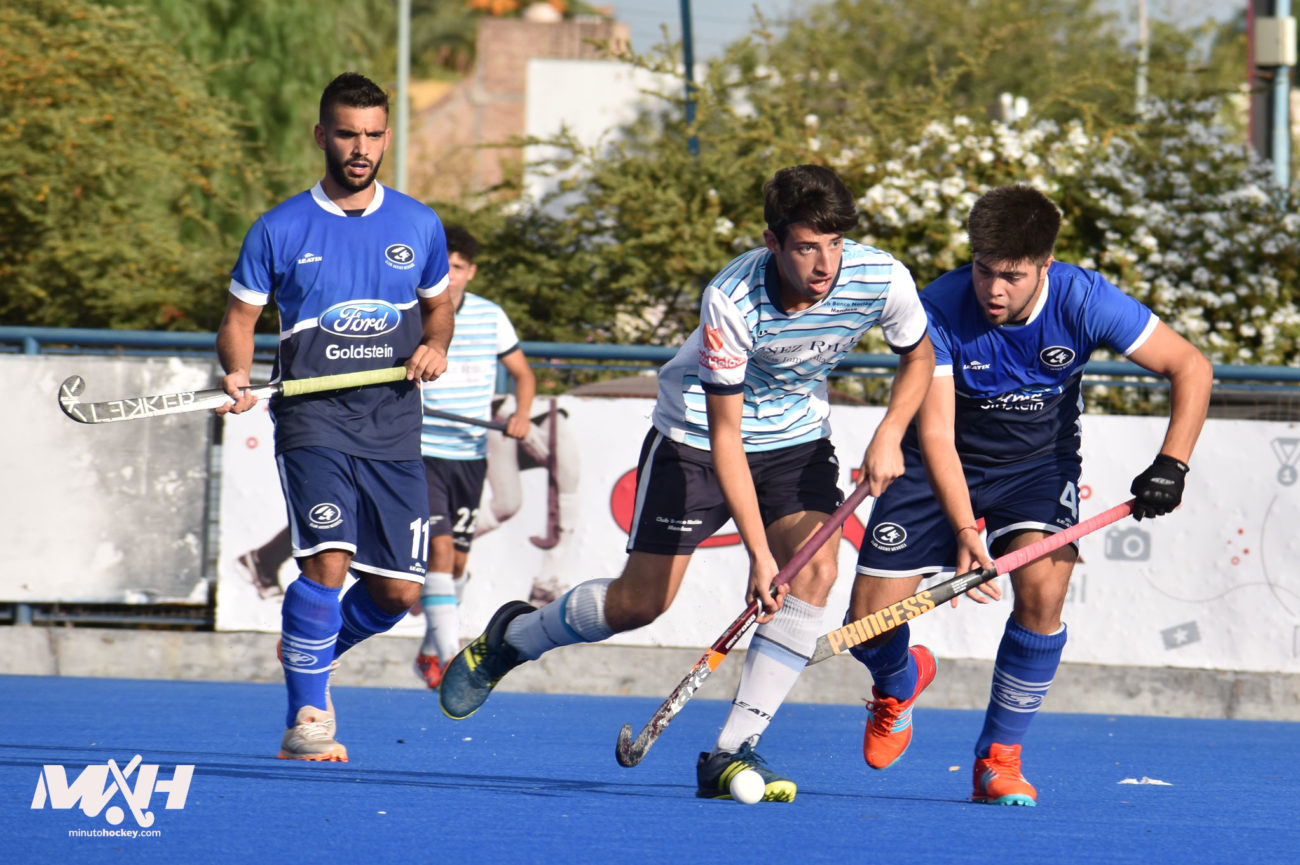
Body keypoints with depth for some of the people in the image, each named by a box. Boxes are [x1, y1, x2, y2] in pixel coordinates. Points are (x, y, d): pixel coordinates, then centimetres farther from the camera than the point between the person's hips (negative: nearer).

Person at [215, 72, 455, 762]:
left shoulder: (419, 226, 10)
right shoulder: (279, 231, 3)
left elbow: (438, 303, 24)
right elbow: (239, 318, 8)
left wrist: (435, 346, 2)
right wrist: (236, 374, -13)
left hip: (392, 427, 3)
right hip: (313, 419, -3)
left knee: (398, 590, -1)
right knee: (328, 560, -22)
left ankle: (315, 650, 30)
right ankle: (307, 715, -9)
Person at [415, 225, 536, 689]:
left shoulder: (490, 317, 3)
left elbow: (522, 372, 15)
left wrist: (522, 413, -3)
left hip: (470, 455, 4)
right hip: (421, 454, -4)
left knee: (457, 561, 10)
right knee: (439, 548, -18)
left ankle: (430, 651, 28)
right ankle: (449, 656, -21)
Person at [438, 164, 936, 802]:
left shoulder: (881, 280, -23)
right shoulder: (731, 300, -33)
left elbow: (918, 358, 1)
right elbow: (726, 436, -28)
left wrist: (888, 435, -17)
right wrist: (758, 550, -33)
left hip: (798, 437, 3)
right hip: (696, 432, -3)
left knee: (815, 572, -21)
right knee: (640, 602, 0)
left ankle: (730, 754, -16)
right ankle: (512, 637, 32)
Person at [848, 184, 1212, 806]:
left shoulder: (1083, 301, -24)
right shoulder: (939, 311, -27)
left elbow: (1190, 367, -15)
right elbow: (935, 434, -30)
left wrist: (1171, 464, -28)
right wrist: (965, 531, -43)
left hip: (1038, 462, 0)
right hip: (945, 468, 0)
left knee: (1042, 587, -27)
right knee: (869, 623, -7)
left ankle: (999, 756, -8)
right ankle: (900, 682, 33)